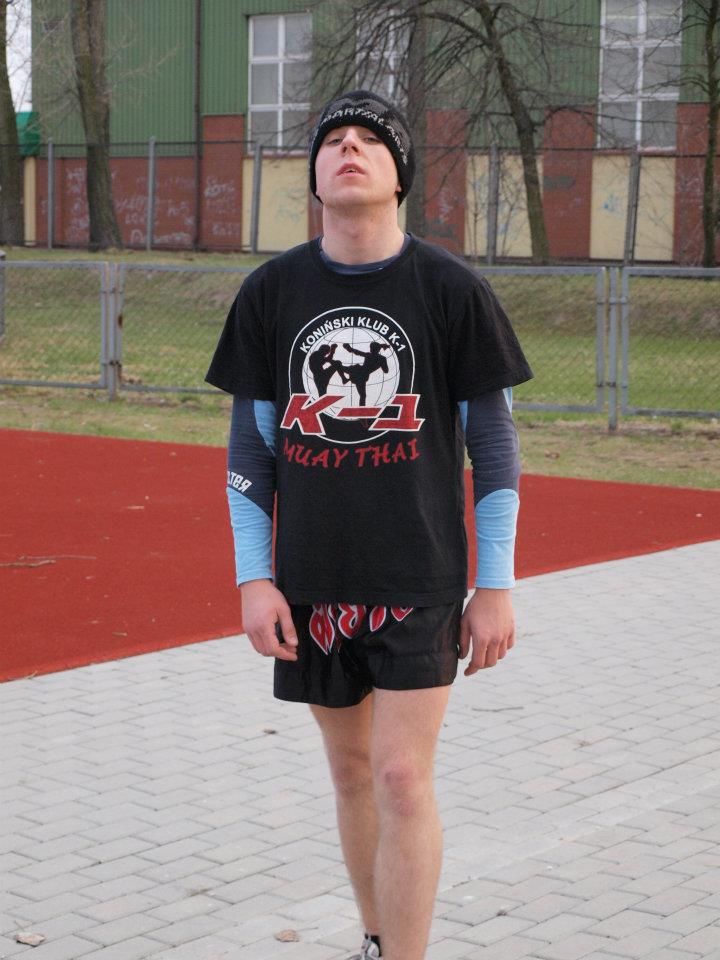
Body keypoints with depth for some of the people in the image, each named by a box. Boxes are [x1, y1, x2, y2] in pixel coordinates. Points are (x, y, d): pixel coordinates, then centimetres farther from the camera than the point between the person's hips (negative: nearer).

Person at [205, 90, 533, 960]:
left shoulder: (451, 289, -4)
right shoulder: (271, 292, 2)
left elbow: (493, 442, 0)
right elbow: (250, 442, 7)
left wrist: (496, 584, -2)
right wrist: (253, 578, 0)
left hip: (420, 579, -3)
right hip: (313, 582, 3)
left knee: (402, 778, -8)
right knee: (351, 770, 13)